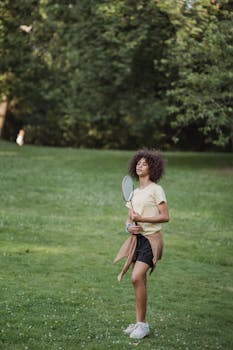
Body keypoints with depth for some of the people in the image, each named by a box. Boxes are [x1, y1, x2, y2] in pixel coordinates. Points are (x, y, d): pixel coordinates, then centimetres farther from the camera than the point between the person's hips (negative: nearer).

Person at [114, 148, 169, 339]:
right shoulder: (134, 192, 15)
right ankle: (139, 322, 14)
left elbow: (165, 216, -13)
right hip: (136, 238, 7)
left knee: (137, 277, -19)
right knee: (139, 282, 6)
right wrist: (129, 226, -7)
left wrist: (140, 218, -15)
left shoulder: (156, 189, -6)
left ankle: (142, 324, -11)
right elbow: (129, 218, 17)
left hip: (151, 239, -7)